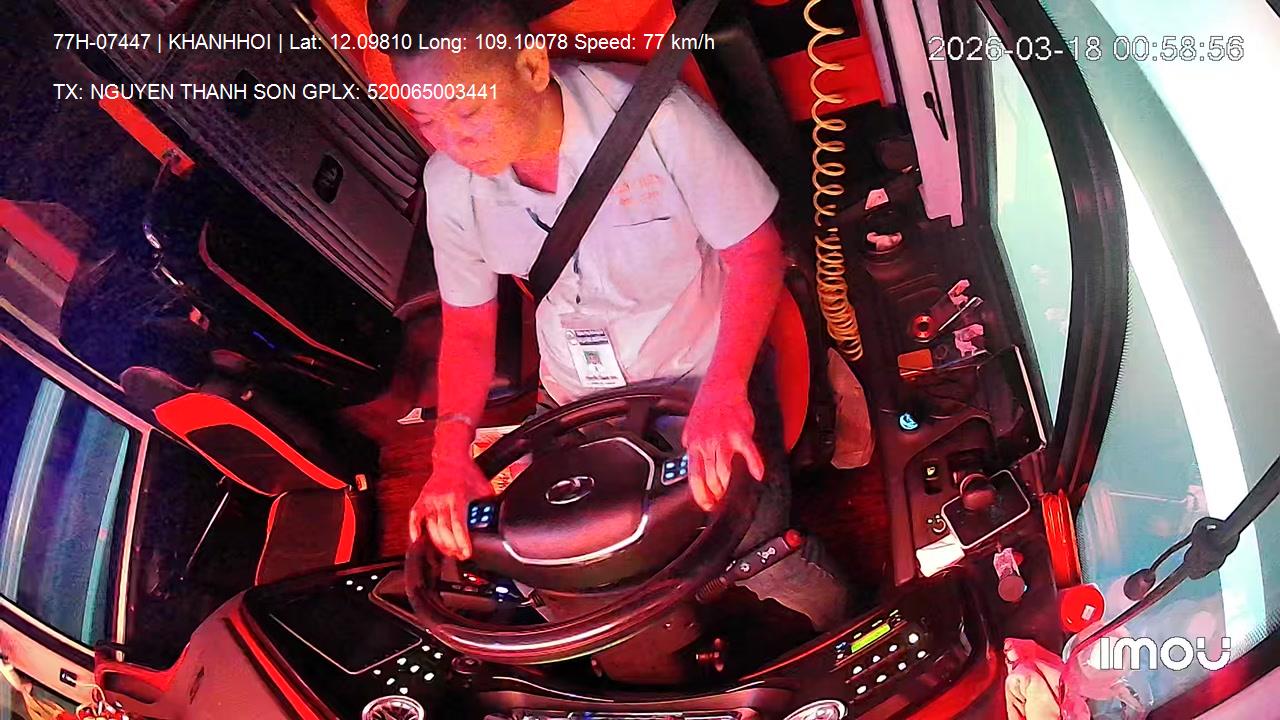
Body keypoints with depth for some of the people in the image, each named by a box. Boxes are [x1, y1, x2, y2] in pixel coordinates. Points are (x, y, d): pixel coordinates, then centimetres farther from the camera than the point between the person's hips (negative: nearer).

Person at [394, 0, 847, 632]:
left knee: (752, 551, -14)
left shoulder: (654, 117, -27)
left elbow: (756, 250, -17)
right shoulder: (449, 186, -13)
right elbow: (468, 326, 1)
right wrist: (451, 450, -13)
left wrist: (723, 393, -29)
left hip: (708, 374, -4)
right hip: (580, 404, 4)